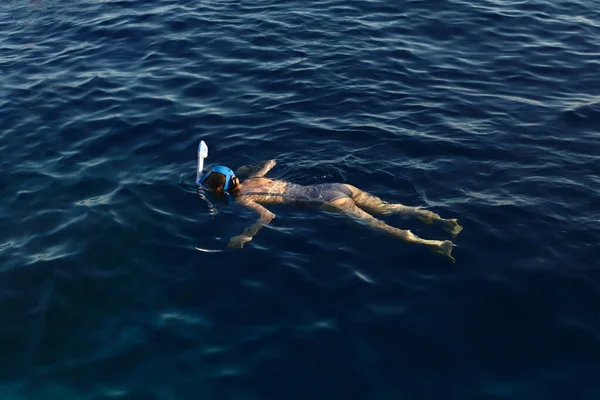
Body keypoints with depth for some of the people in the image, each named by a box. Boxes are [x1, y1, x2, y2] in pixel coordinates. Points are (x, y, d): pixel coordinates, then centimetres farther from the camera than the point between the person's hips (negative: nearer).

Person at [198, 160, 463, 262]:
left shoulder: (241, 199, -3)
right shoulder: (253, 179, 21)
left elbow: (267, 216, -19)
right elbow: (271, 162, 40)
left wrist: (244, 238, -18)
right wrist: (243, 169, 45)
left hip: (325, 202, -8)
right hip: (333, 188, 8)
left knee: (378, 226, -10)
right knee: (386, 208, 8)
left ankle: (433, 245, -15)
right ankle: (439, 220, 0)